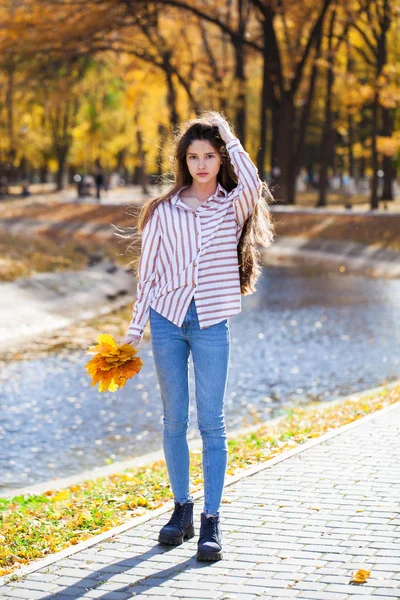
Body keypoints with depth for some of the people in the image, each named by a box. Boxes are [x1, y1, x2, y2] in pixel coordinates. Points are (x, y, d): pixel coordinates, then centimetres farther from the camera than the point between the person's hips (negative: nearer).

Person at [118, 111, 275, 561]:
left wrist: (229, 138, -8)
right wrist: (135, 328, 5)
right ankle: (181, 510, 19)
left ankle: (211, 521, 0)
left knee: (211, 422, -3)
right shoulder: (165, 210, 6)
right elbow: (149, 269, 9)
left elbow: (253, 185, -21)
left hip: (212, 324, -2)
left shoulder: (233, 206, 3)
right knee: (174, 420, 7)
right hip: (167, 320, 2)